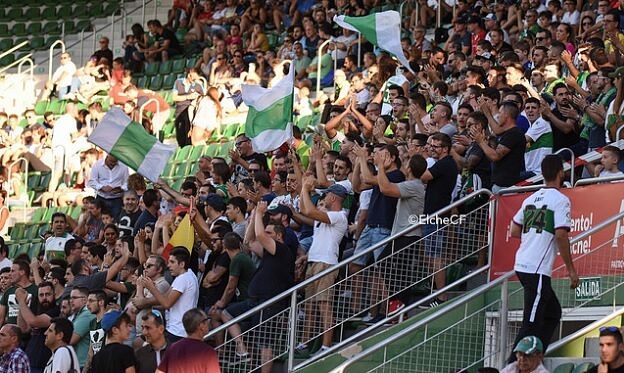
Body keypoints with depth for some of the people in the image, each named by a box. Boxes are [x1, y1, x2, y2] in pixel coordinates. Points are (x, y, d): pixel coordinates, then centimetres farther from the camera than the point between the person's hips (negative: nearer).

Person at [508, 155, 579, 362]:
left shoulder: (531, 199, 14)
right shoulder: (560, 200, -8)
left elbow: (515, 231, 17)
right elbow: (561, 235, -15)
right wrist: (571, 270, -10)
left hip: (522, 265, 8)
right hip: (537, 270, -8)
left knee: (553, 313, 20)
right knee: (531, 322, -9)